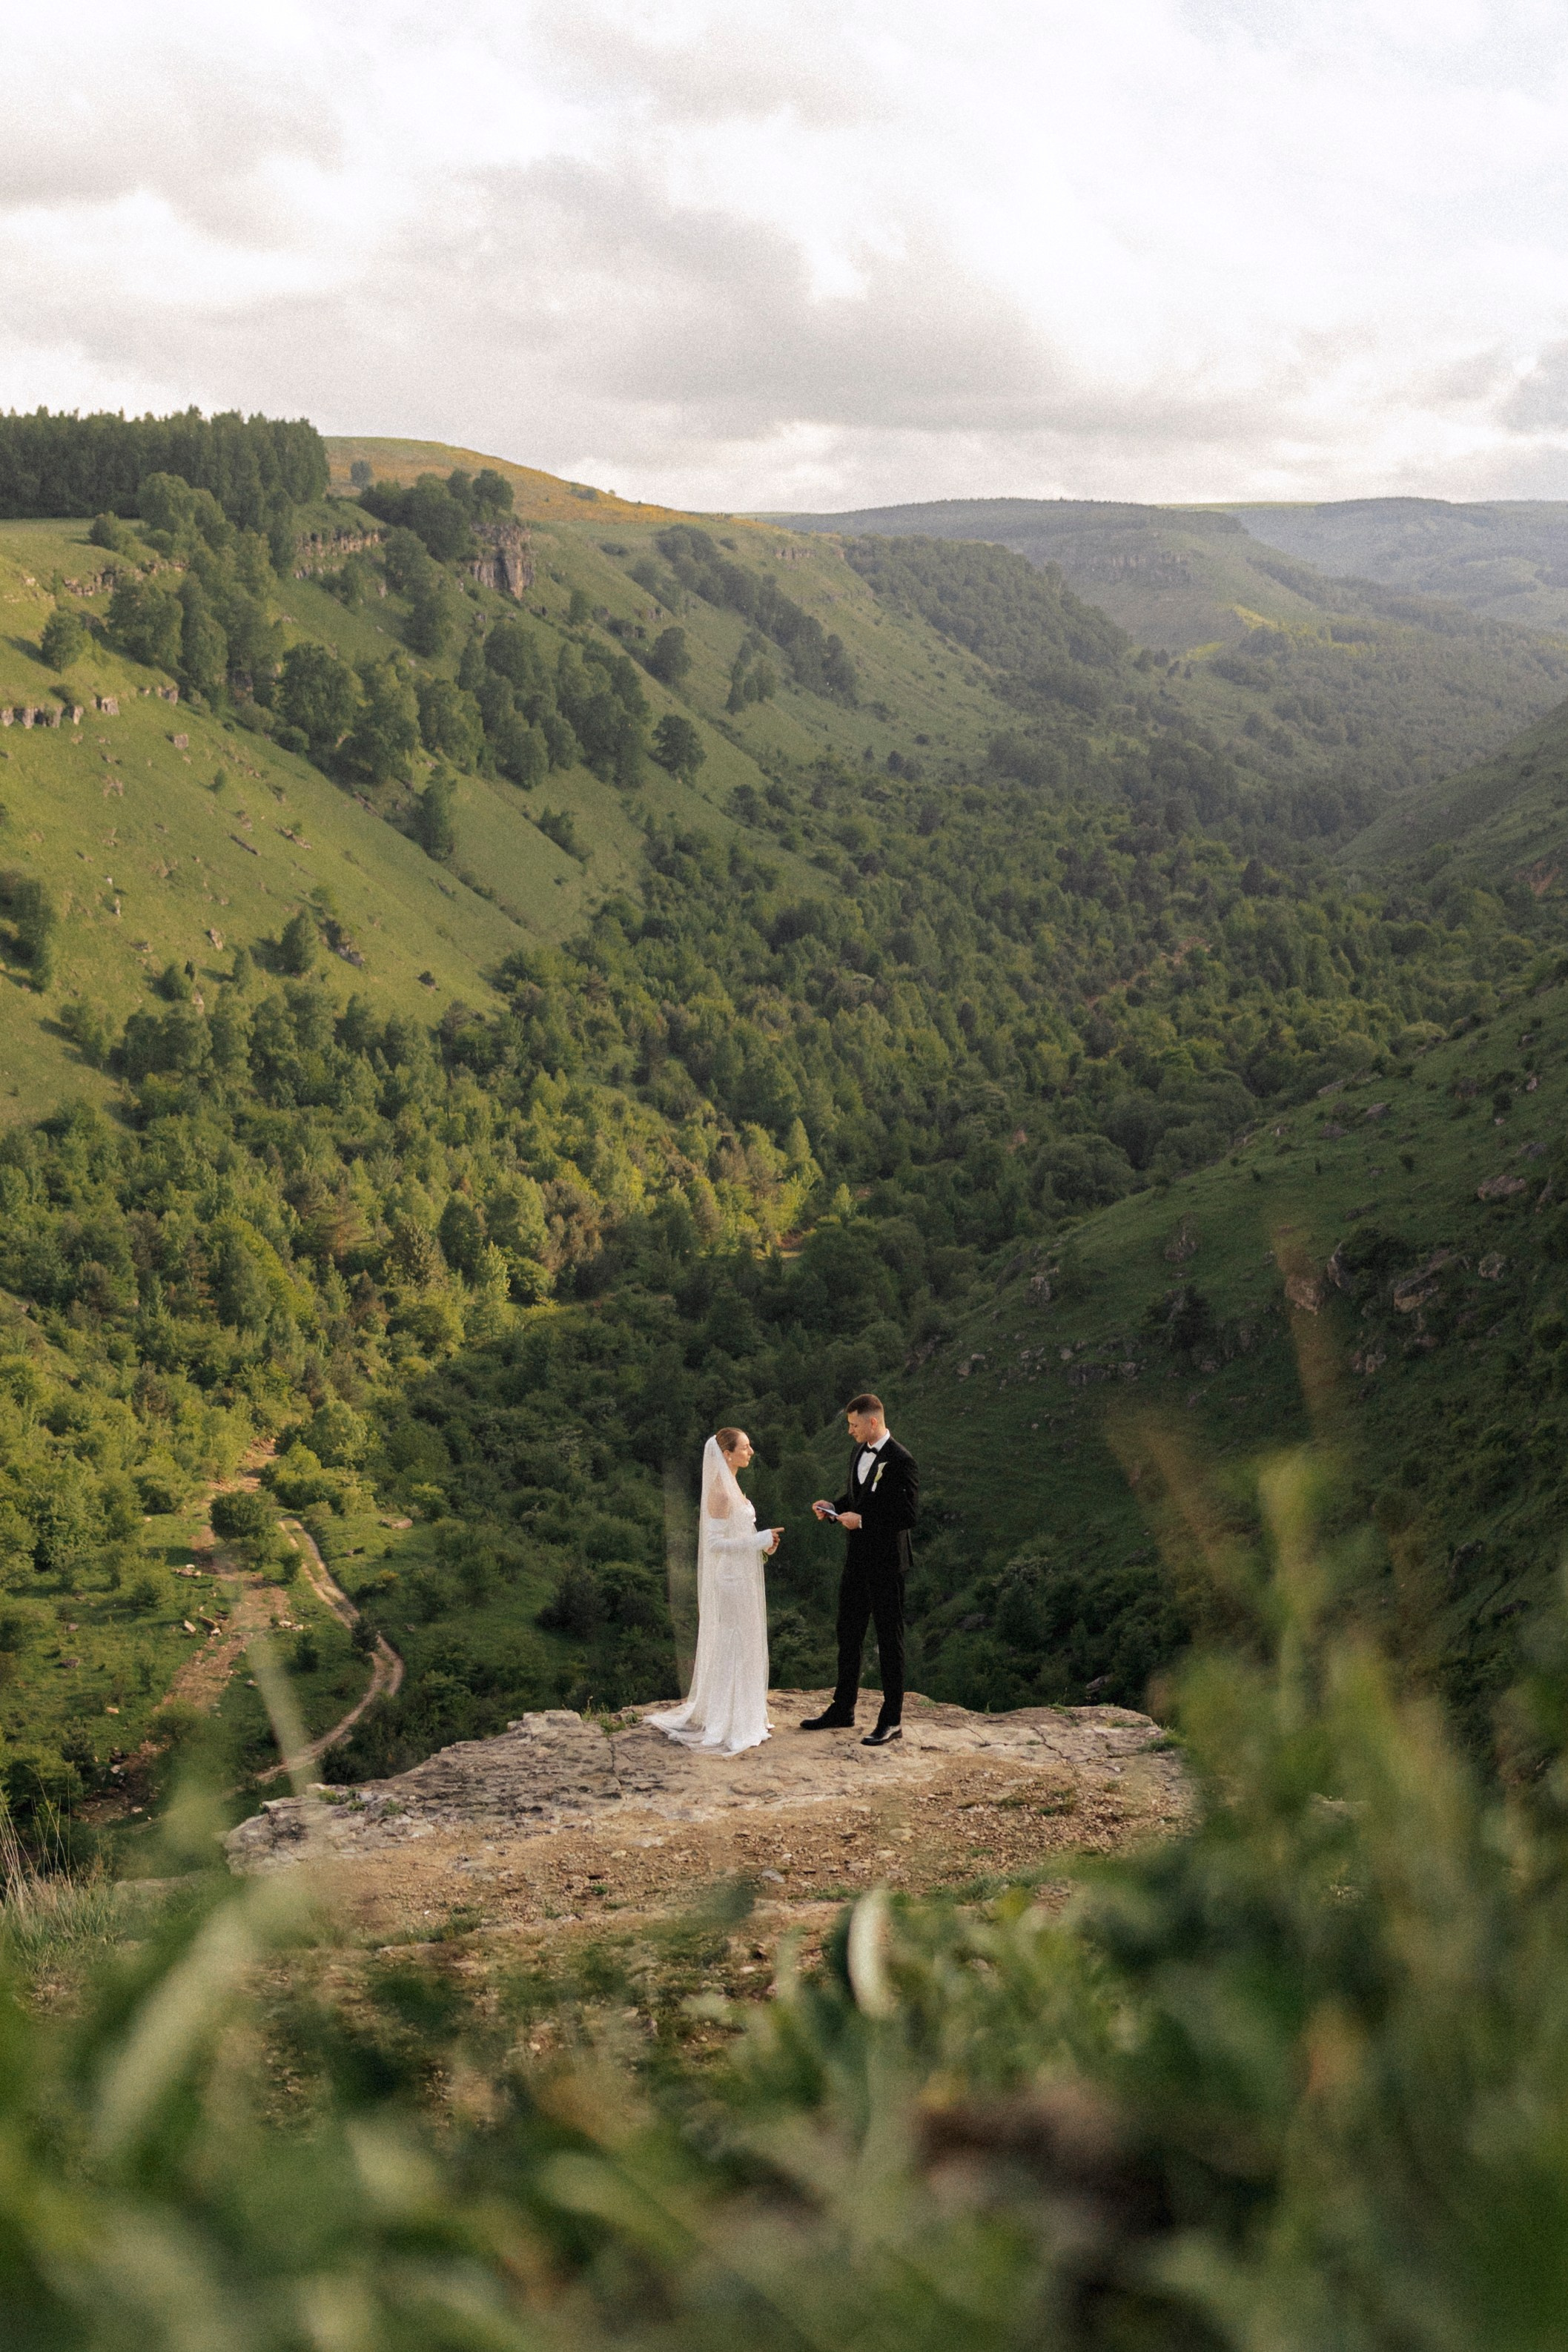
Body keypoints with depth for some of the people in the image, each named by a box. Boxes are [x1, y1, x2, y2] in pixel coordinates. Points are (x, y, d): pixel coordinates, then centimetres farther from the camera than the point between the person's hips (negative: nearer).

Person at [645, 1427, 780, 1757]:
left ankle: (741, 1715, 26)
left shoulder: (731, 1487, 10)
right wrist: (759, 1540, -21)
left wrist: (763, 1542, 5)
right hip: (732, 1578, -10)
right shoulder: (721, 1493, -20)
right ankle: (730, 1727, 7)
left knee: (742, 1645, 16)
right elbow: (715, 1543, -22)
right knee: (733, 1647, -2)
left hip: (742, 1575, 10)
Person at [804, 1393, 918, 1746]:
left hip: (886, 1563, -9)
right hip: (857, 1558, 9)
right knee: (848, 1634, 16)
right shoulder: (859, 1453, 8)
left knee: (889, 1639, 2)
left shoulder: (900, 1460, -19)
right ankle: (842, 1710, 28)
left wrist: (863, 1519, -21)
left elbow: (907, 1515, -21)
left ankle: (891, 1720, 10)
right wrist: (834, 1507, 2)